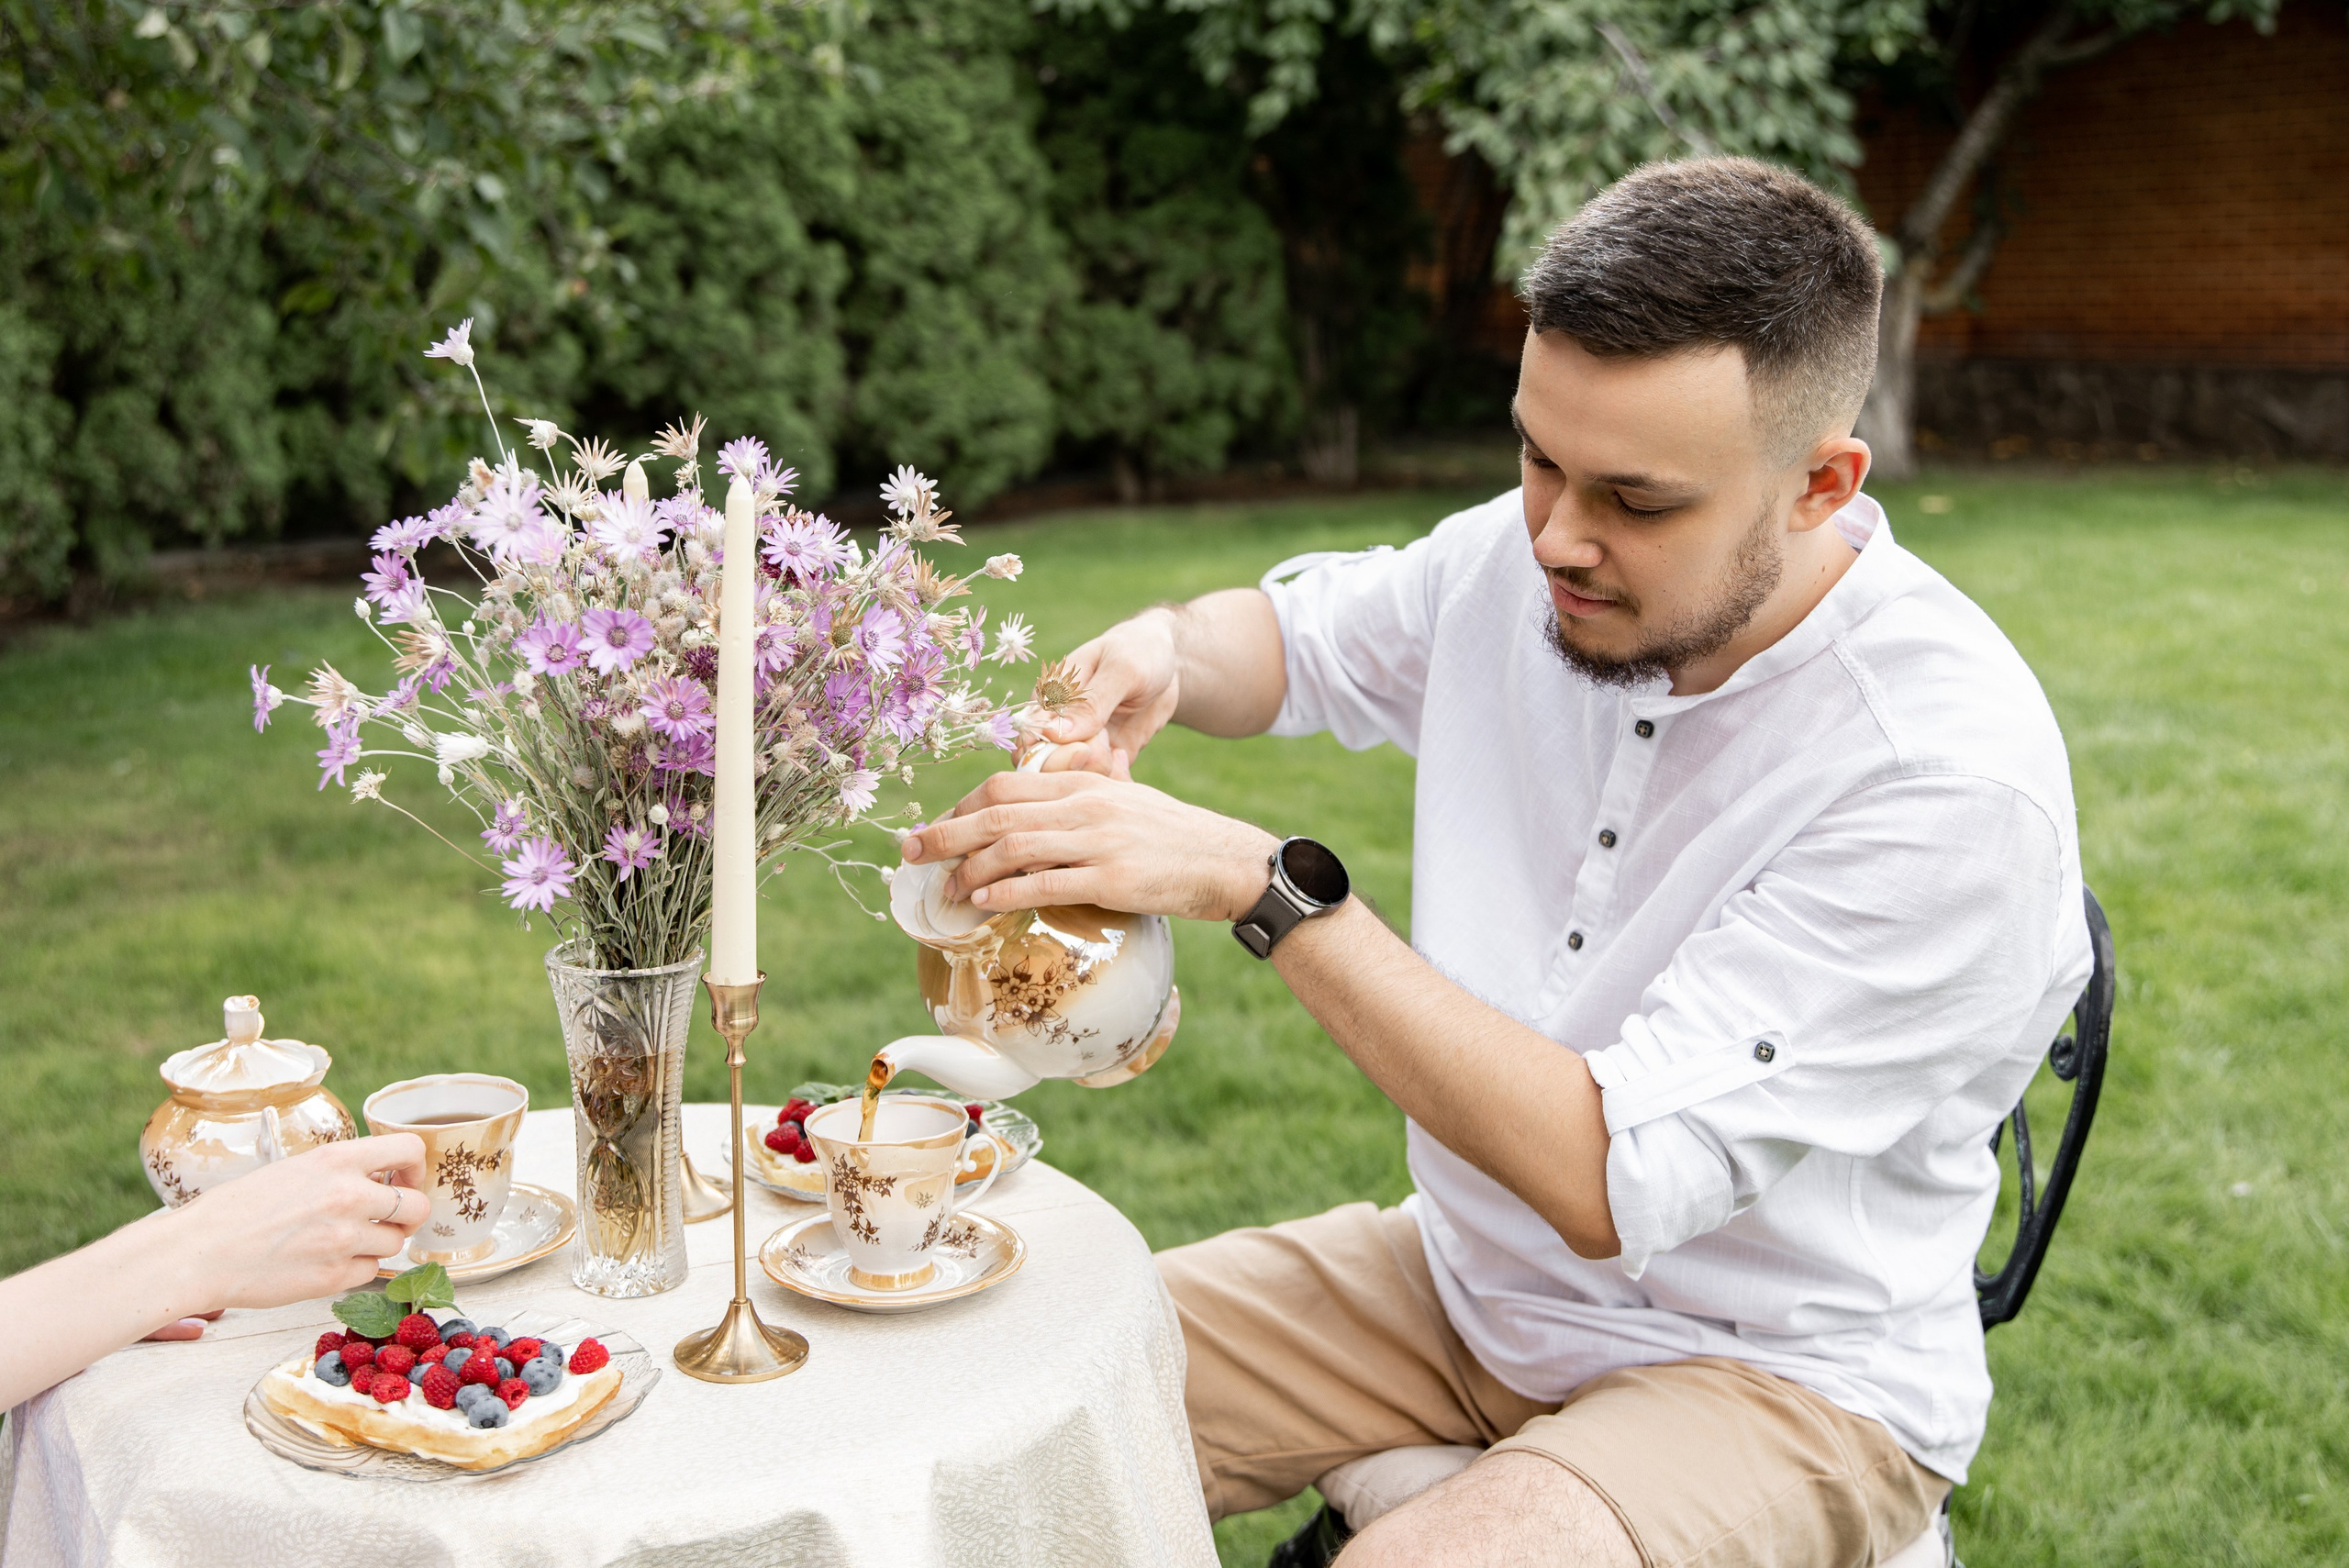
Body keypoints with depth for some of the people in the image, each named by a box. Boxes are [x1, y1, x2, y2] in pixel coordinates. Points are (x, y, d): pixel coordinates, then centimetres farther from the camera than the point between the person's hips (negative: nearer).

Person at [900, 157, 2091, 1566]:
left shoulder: (1959, 780, -27)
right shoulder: (1517, 561, -7)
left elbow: (1616, 1181, -30)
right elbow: (1298, 632, 14)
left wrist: (1264, 884, -33)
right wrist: (1162, 656, -10)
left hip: (1785, 1377, -5)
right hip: (1471, 1279, 6)